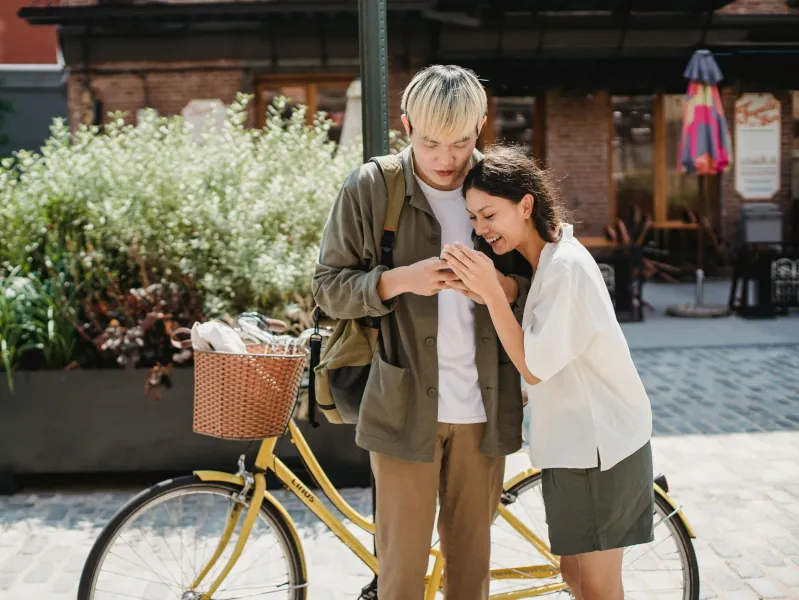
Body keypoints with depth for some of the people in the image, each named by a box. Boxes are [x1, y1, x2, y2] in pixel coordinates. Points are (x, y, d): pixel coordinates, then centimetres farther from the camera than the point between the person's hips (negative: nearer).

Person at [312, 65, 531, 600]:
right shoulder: (370, 189, -5)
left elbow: (542, 289, 6)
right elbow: (328, 288, -3)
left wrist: (503, 286, -17)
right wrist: (398, 280, -21)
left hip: (484, 407, 2)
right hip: (405, 405, -2)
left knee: (473, 556, 14)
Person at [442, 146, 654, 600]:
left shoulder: (565, 267, -22)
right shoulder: (549, 259, 8)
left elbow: (533, 367, -22)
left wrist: (491, 293, -27)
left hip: (601, 448, -9)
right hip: (575, 443, 9)